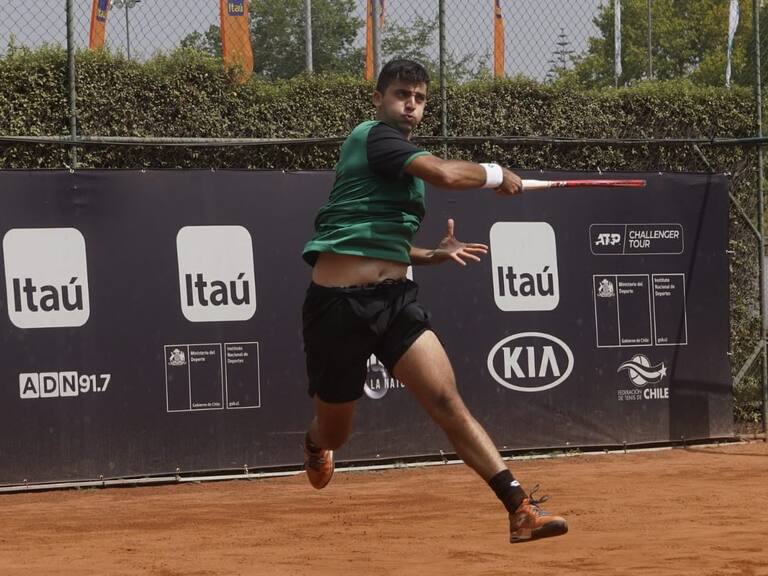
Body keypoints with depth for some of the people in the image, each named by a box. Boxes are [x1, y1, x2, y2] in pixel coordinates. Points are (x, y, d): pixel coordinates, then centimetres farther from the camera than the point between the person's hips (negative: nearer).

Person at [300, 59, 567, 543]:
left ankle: (520, 509, -24)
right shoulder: (372, 136, -8)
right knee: (334, 432, 12)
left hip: (396, 301, 6)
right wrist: (496, 174, -7)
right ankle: (315, 446, 51)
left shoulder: (405, 162, 19)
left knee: (448, 402, -14)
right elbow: (446, 174, -23)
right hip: (340, 303, -6)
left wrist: (435, 255, 16)